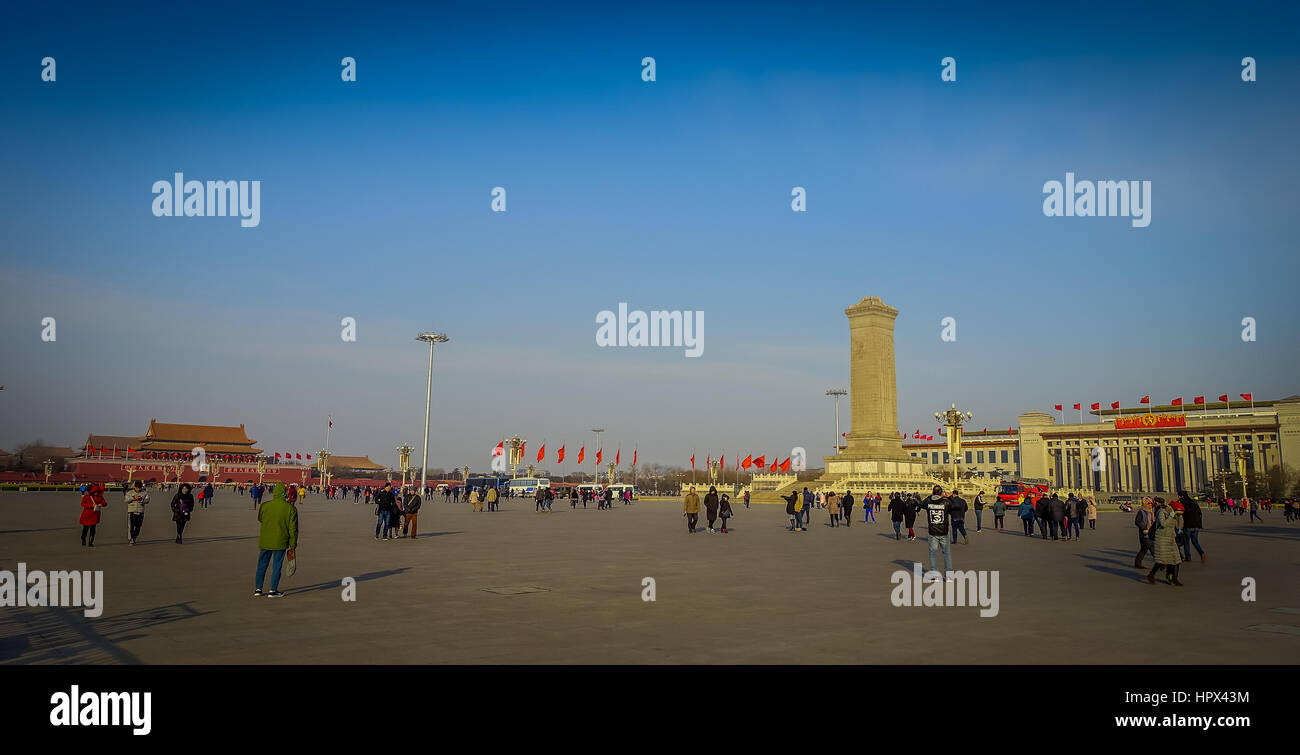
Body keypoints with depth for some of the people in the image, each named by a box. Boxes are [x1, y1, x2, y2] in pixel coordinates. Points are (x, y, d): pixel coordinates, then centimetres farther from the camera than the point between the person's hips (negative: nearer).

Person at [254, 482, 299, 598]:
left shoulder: (264, 506, -5)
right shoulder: (291, 508, -10)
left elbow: (260, 519, 14)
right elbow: (293, 529, -6)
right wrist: (293, 545, 1)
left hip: (265, 541, 2)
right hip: (280, 543, -2)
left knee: (262, 566, 15)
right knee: (276, 567, 7)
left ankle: (258, 589, 20)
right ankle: (273, 591, 10)